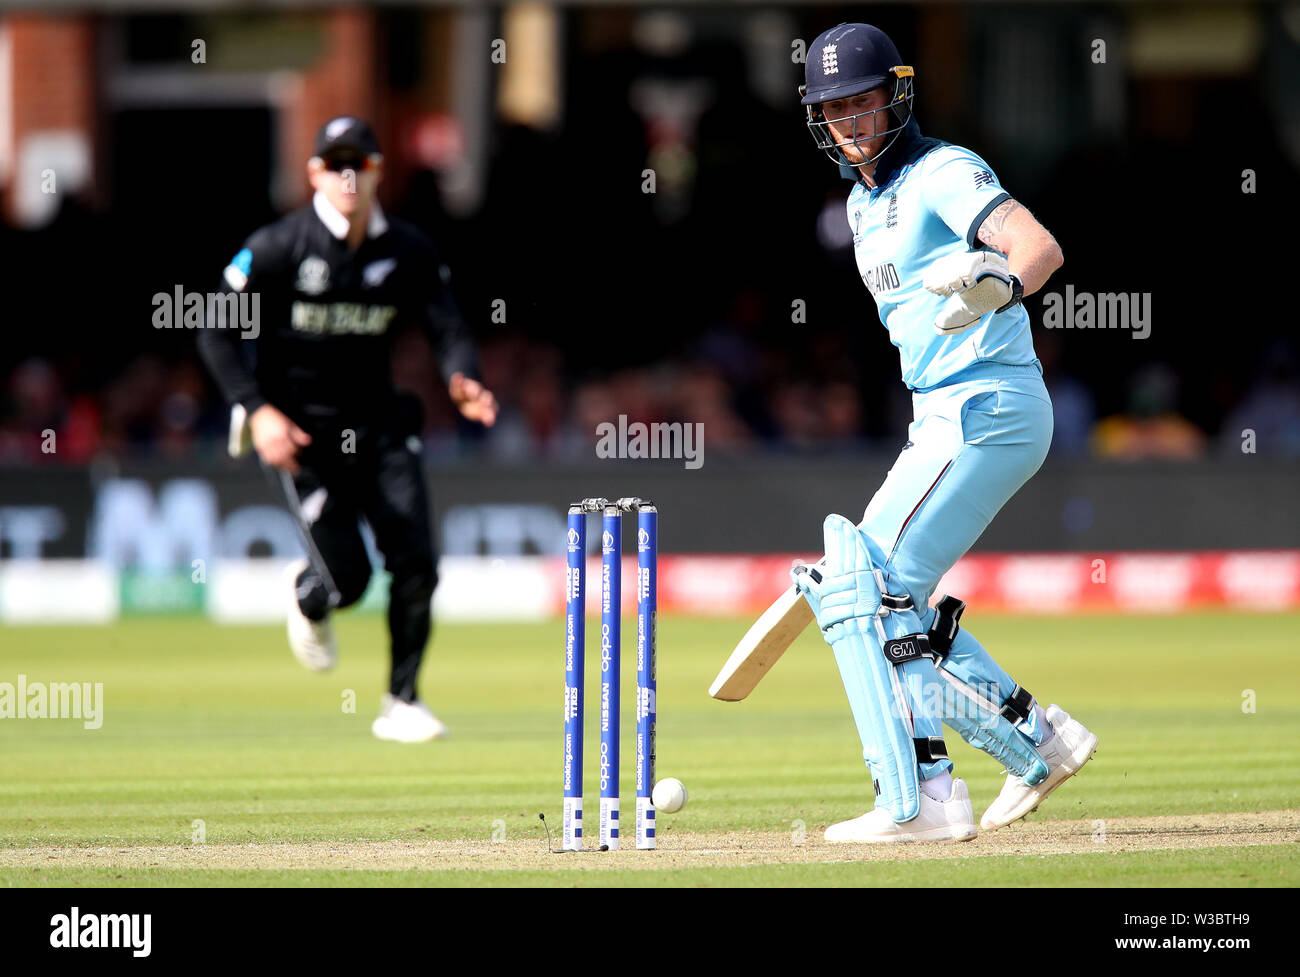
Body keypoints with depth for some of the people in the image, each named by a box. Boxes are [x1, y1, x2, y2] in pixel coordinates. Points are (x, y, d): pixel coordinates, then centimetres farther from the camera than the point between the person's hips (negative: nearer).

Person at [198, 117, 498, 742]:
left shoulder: (409, 252, 0)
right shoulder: (279, 247, -12)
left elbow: (447, 328, -4)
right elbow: (217, 333, -9)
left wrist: (462, 382, -26)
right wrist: (258, 410, -21)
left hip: (376, 425, 4)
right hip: (299, 432, -4)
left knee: (415, 563, -10)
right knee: (347, 578, -7)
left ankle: (402, 703, 5)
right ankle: (307, 599, 32)